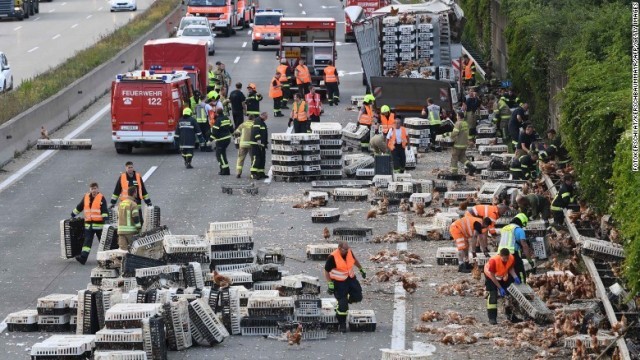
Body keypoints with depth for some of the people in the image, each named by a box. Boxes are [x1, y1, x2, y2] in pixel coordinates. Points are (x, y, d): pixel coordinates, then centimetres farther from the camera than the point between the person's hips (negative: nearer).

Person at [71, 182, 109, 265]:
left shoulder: (101, 198, -5)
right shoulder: (86, 197, 9)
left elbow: (104, 210, -13)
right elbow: (79, 207, 21)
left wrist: (106, 219, -25)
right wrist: (73, 215, 25)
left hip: (99, 224, -3)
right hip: (88, 224, 3)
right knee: (87, 241, -7)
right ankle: (83, 257, -17)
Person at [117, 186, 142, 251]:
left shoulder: (121, 203, 15)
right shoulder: (133, 204, -9)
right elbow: (136, 218, -15)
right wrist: (139, 228, -7)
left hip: (121, 230, 6)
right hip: (130, 230, -6)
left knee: (122, 248, 2)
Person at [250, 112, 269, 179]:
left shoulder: (262, 123, 26)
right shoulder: (257, 121, -6)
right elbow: (256, 130, -20)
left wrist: (266, 143, 33)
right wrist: (258, 139, -28)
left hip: (261, 144, 10)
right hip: (256, 143, -10)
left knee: (262, 159, 11)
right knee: (256, 158, -15)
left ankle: (261, 173, 16)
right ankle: (253, 173, -19)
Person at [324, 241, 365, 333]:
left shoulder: (349, 252, -8)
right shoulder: (332, 257, -25)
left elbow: (354, 260, 15)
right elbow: (326, 271, -16)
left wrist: (361, 270, 22)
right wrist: (330, 284, -18)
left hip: (350, 278, 6)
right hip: (339, 282, -6)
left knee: (358, 296, 0)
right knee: (342, 304, -6)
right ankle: (342, 324, 11)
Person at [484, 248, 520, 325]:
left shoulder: (511, 258, -28)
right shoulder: (493, 260, -40)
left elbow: (511, 268, -8)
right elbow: (492, 276, -30)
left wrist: (515, 277, -27)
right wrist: (500, 288, -30)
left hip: (503, 276, 5)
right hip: (490, 276, -5)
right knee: (492, 295, -15)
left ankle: (509, 314, 25)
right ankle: (492, 318, -14)